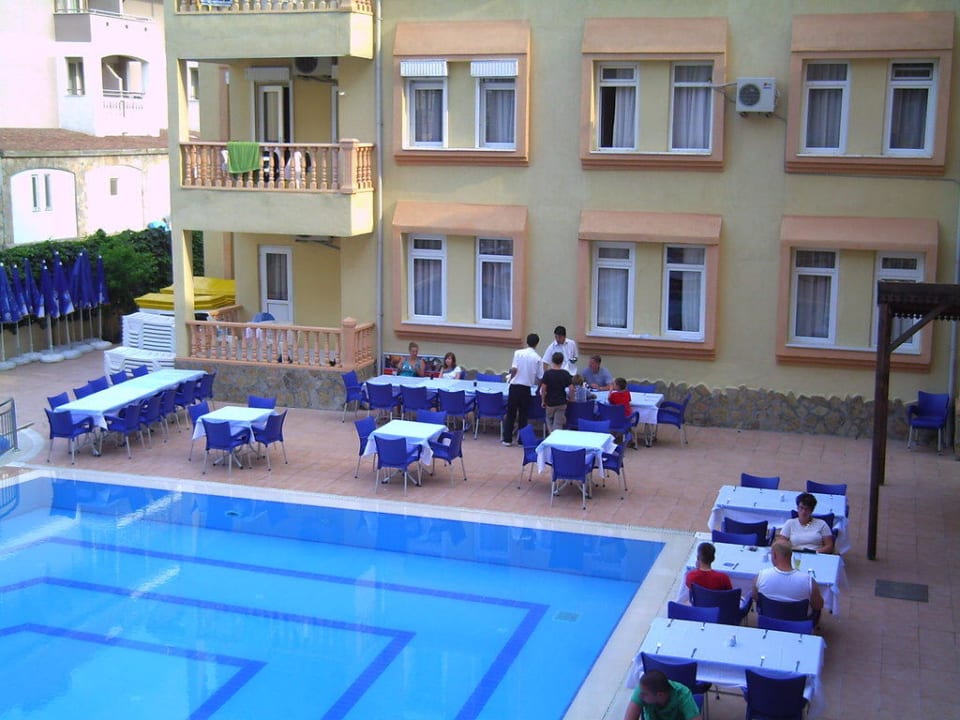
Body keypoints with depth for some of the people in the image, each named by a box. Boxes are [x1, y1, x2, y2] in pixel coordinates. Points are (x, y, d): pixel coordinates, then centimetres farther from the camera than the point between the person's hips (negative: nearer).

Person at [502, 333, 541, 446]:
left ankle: (507, 438, 8)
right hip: (527, 388, 1)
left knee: (511, 413, 8)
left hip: (515, 386, 0)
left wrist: (510, 377, 5)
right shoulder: (537, 358, -1)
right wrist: (534, 382, 22)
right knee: (523, 414, 10)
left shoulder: (518, 353, -5)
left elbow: (514, 369, -14)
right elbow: (539, 378, 2)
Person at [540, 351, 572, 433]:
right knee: (558, 424, 6)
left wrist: (543, 401, 0)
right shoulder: (565, 374, -6)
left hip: (550, 402, -1)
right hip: (562, 403, 1)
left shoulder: (547, 373, -11)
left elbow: (543, 389, -11)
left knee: (549, 421, 21)